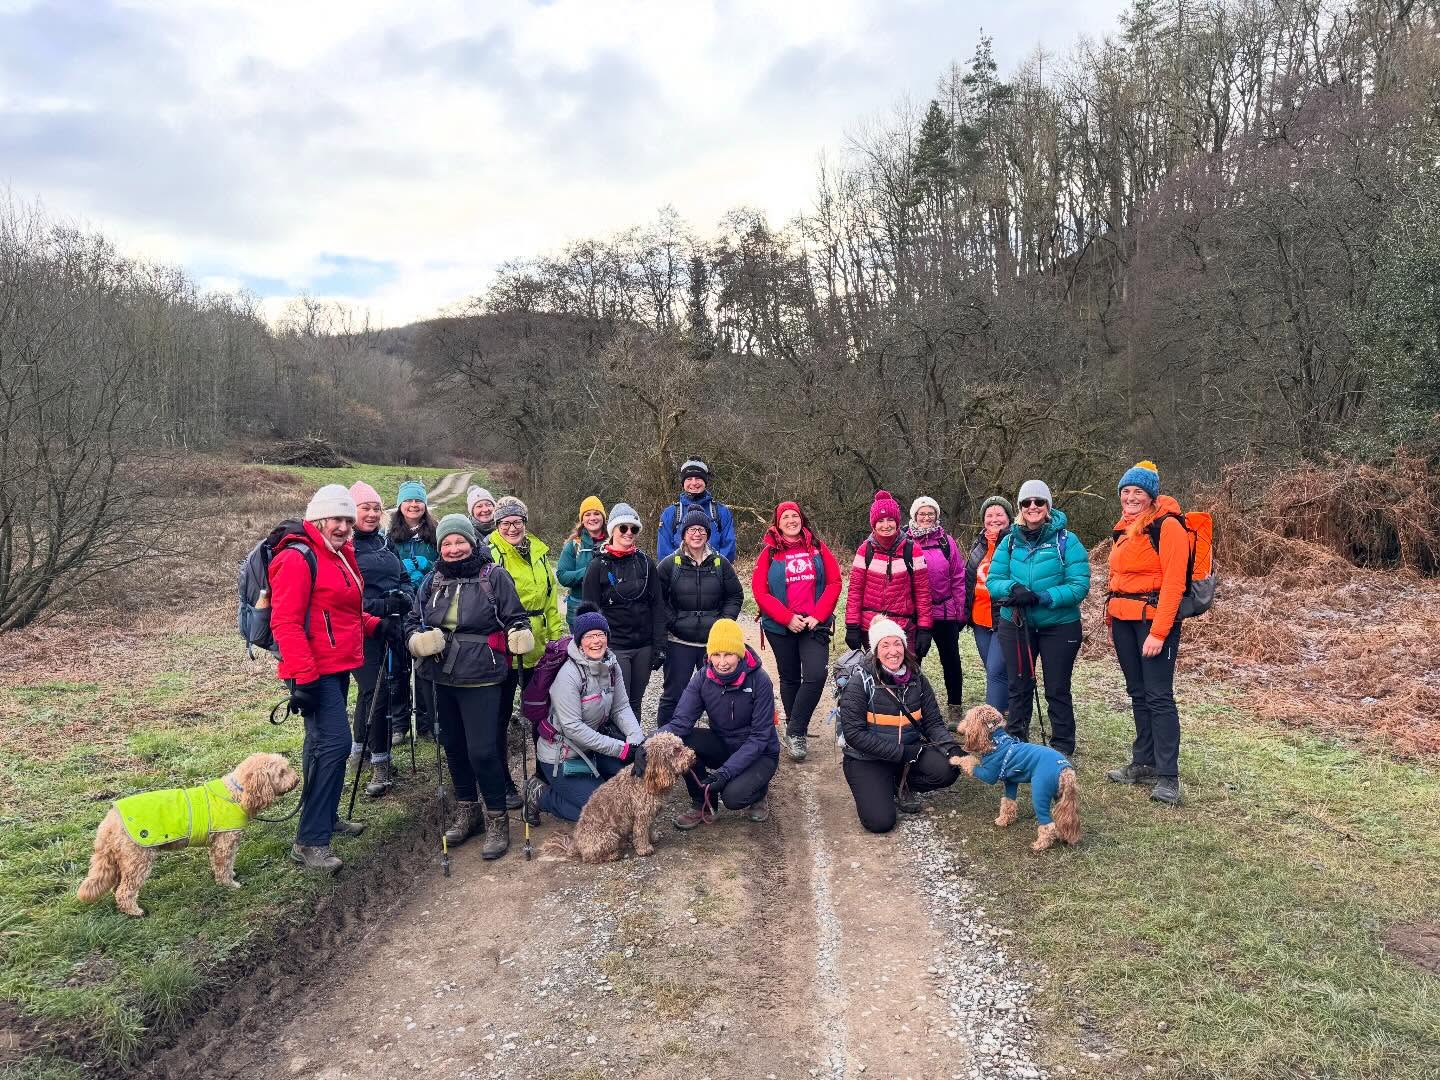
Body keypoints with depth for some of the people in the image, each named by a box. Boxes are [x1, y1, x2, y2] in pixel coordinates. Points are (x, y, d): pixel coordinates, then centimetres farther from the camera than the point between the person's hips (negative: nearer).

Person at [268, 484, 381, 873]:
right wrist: (304, 677, -24)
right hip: (314, 672, -10)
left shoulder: (341, 556, 15)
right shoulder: (298, 558, -14)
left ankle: (326, 817, 33)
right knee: (334, 744, -15)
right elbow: (285, 622, -20)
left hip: (338, 668, 10)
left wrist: (375, 625, 8)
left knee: (324, 743, 19)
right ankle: (310, 842, -10)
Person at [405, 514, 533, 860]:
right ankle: (466, 810, 34)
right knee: (454, 746, 16)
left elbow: (515, 617, 1)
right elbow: (412, 622, 11)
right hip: (444, 677, 6)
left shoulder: (495, 576, -6)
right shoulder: (432, 581, 7)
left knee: (482, 751, -9)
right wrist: (419, 639, -10)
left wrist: (520, 636, -20)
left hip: (481, 678, -5)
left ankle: (497, 820, 9)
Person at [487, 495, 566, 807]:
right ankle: (503, 784, 18)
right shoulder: (488, 554, -8)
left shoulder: (539, 553, 10)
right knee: (501, 715, 6)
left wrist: (557, 636, 13)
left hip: (537, 648, 5)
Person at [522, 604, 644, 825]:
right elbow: (573, 727, -27)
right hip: (561, 756, -7)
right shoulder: (569, 674, -25)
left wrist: (637, 740, -21)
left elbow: (621, 708, -3)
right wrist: (621, 749, -27)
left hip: (592, 748, 7)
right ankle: (540, 795, 8)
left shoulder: (611, 665, -3)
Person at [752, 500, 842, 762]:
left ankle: (794, 732, -4)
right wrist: (787, 618, -14)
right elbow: (760, 591, -5)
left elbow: (834, 583, 1)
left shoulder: (818, 548, 4)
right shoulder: (769, 552, 0)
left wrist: (818, 615, -10)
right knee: (790, 679, 11)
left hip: (814, 624, 0)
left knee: (816, 675, -15)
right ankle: (796, 732, 26)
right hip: (780, 627, 0)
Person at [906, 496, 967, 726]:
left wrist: (961, 611, 0)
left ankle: (956, 708, 23)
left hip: (945, 613, 0)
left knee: (950, 660, 10)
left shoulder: (947, 542, 0)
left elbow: (958, 578, 2)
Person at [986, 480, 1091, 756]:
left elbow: (1079, 585, -16)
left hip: (1059, 626, -3)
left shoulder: (1066, 540, -9)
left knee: (1057, 689, 8)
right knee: (1018, 687, 15)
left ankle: (1062, 748, 23)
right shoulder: (1009, 541, 1)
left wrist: (1042, 597, -27)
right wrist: (1012, 589, -24)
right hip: (1015, 625, 3)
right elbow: (993, 580, -3)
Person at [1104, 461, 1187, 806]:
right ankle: (1144, 763, 22)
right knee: (1138, 693, 13)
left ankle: (1168, 776, 0)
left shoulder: (1167, 526, -10)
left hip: (1154, 619, -8)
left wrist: (1158, 632, -21)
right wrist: (1111, 623, 12)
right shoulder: (1124, 529, 15)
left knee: (1158, 696, -6)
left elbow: (1173, 583, -16)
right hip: (1124, 621, 8)